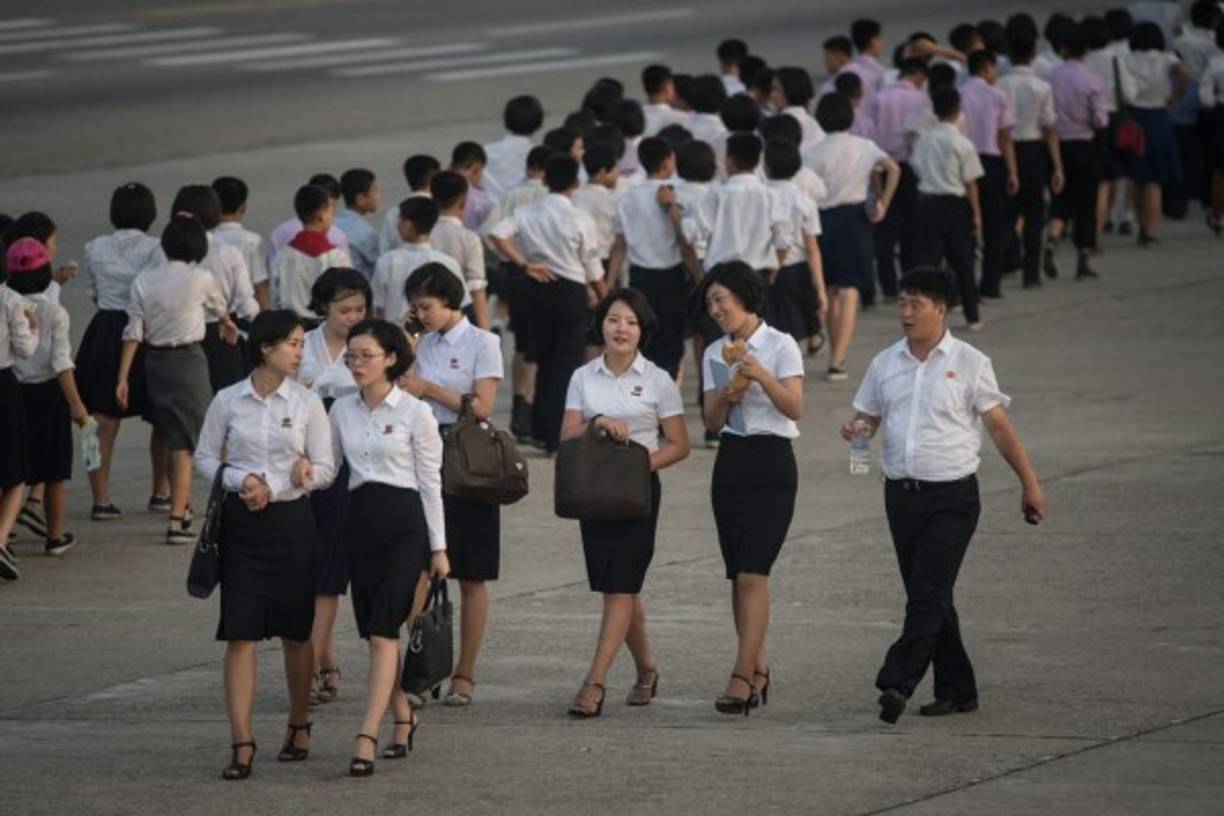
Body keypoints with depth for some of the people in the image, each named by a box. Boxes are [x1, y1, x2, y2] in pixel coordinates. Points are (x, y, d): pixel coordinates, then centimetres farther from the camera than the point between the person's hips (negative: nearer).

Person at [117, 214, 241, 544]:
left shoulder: (144, 281, -1)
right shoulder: (200, 279, -9)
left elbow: (133, 332, -2)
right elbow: (219, 309, 13)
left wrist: (122, 377, 3)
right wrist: (228, 327, 37)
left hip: (154, 361, 4)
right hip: (188, 360, -4)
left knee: (173, 439, 18)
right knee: (184, 444, -1)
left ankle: (183, 507, 32)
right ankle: (177, 520, -6)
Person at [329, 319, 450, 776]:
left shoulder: (414, 412, -5)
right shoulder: (342, 411, 8)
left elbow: (430, 481, -3)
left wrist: (438, 547, -3)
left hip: (404, 520, -5)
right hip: (360, 518, 5)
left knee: (382, 631, -12)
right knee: (376, 630, 9)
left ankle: (367, 738, -18)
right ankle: (403, 717, 28)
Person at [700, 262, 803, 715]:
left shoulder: (780, 346, -4)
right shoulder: (715, 354, 12)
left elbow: (795, 408, -13)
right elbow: (711, 421, 9)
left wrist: (762, 377, -27)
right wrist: (726, 396, -11)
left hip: (772, 462, -6)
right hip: (731, 461, 6)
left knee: (752, 574, -14)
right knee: (739, 576, 5)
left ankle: (742, 678, -18)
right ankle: (758, 670, 14)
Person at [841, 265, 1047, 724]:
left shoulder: (968, 363, -2)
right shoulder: (885, 364, 10)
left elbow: (998, 426, 1)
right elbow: (868, 415, 17)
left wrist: (1029, 483, 1)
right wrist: (857, 428, -9)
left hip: (952, 496, -5)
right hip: (902, 493, 5)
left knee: (928, 594, -14)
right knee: (927, 596, 8)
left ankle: (898, 683, -22)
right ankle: (956, 688, 17)